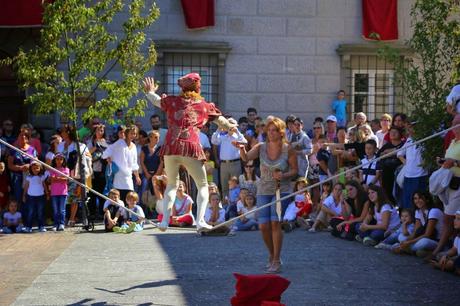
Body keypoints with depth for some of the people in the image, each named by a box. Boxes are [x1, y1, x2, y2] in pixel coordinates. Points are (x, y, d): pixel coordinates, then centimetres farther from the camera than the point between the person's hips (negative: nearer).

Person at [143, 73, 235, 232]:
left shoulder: (173, 101, 15)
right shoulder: (204, 105, 11)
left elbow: (156, 100, 33)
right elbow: (221, 121, 16)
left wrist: (150, 92, 54)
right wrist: (230, 127, 38)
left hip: (171, 147, 2)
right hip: (191, 147, -2)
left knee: (171, 184, 20)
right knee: (202, 186, 10)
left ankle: (165, 220, 9)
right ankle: (200, 220, -7)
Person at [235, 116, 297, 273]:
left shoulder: (288, 150, -5)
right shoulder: (261, 147, 0)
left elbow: (295, 170, 1)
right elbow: (246, 158, -15)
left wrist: (284, 175, -18)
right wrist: (242, 149, -36)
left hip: (281, 191, -3)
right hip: (263, 191, 3)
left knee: (275, 222, -17)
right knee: (263, 226, -1)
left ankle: (276, 261, -8)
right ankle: (272, 255, 25)